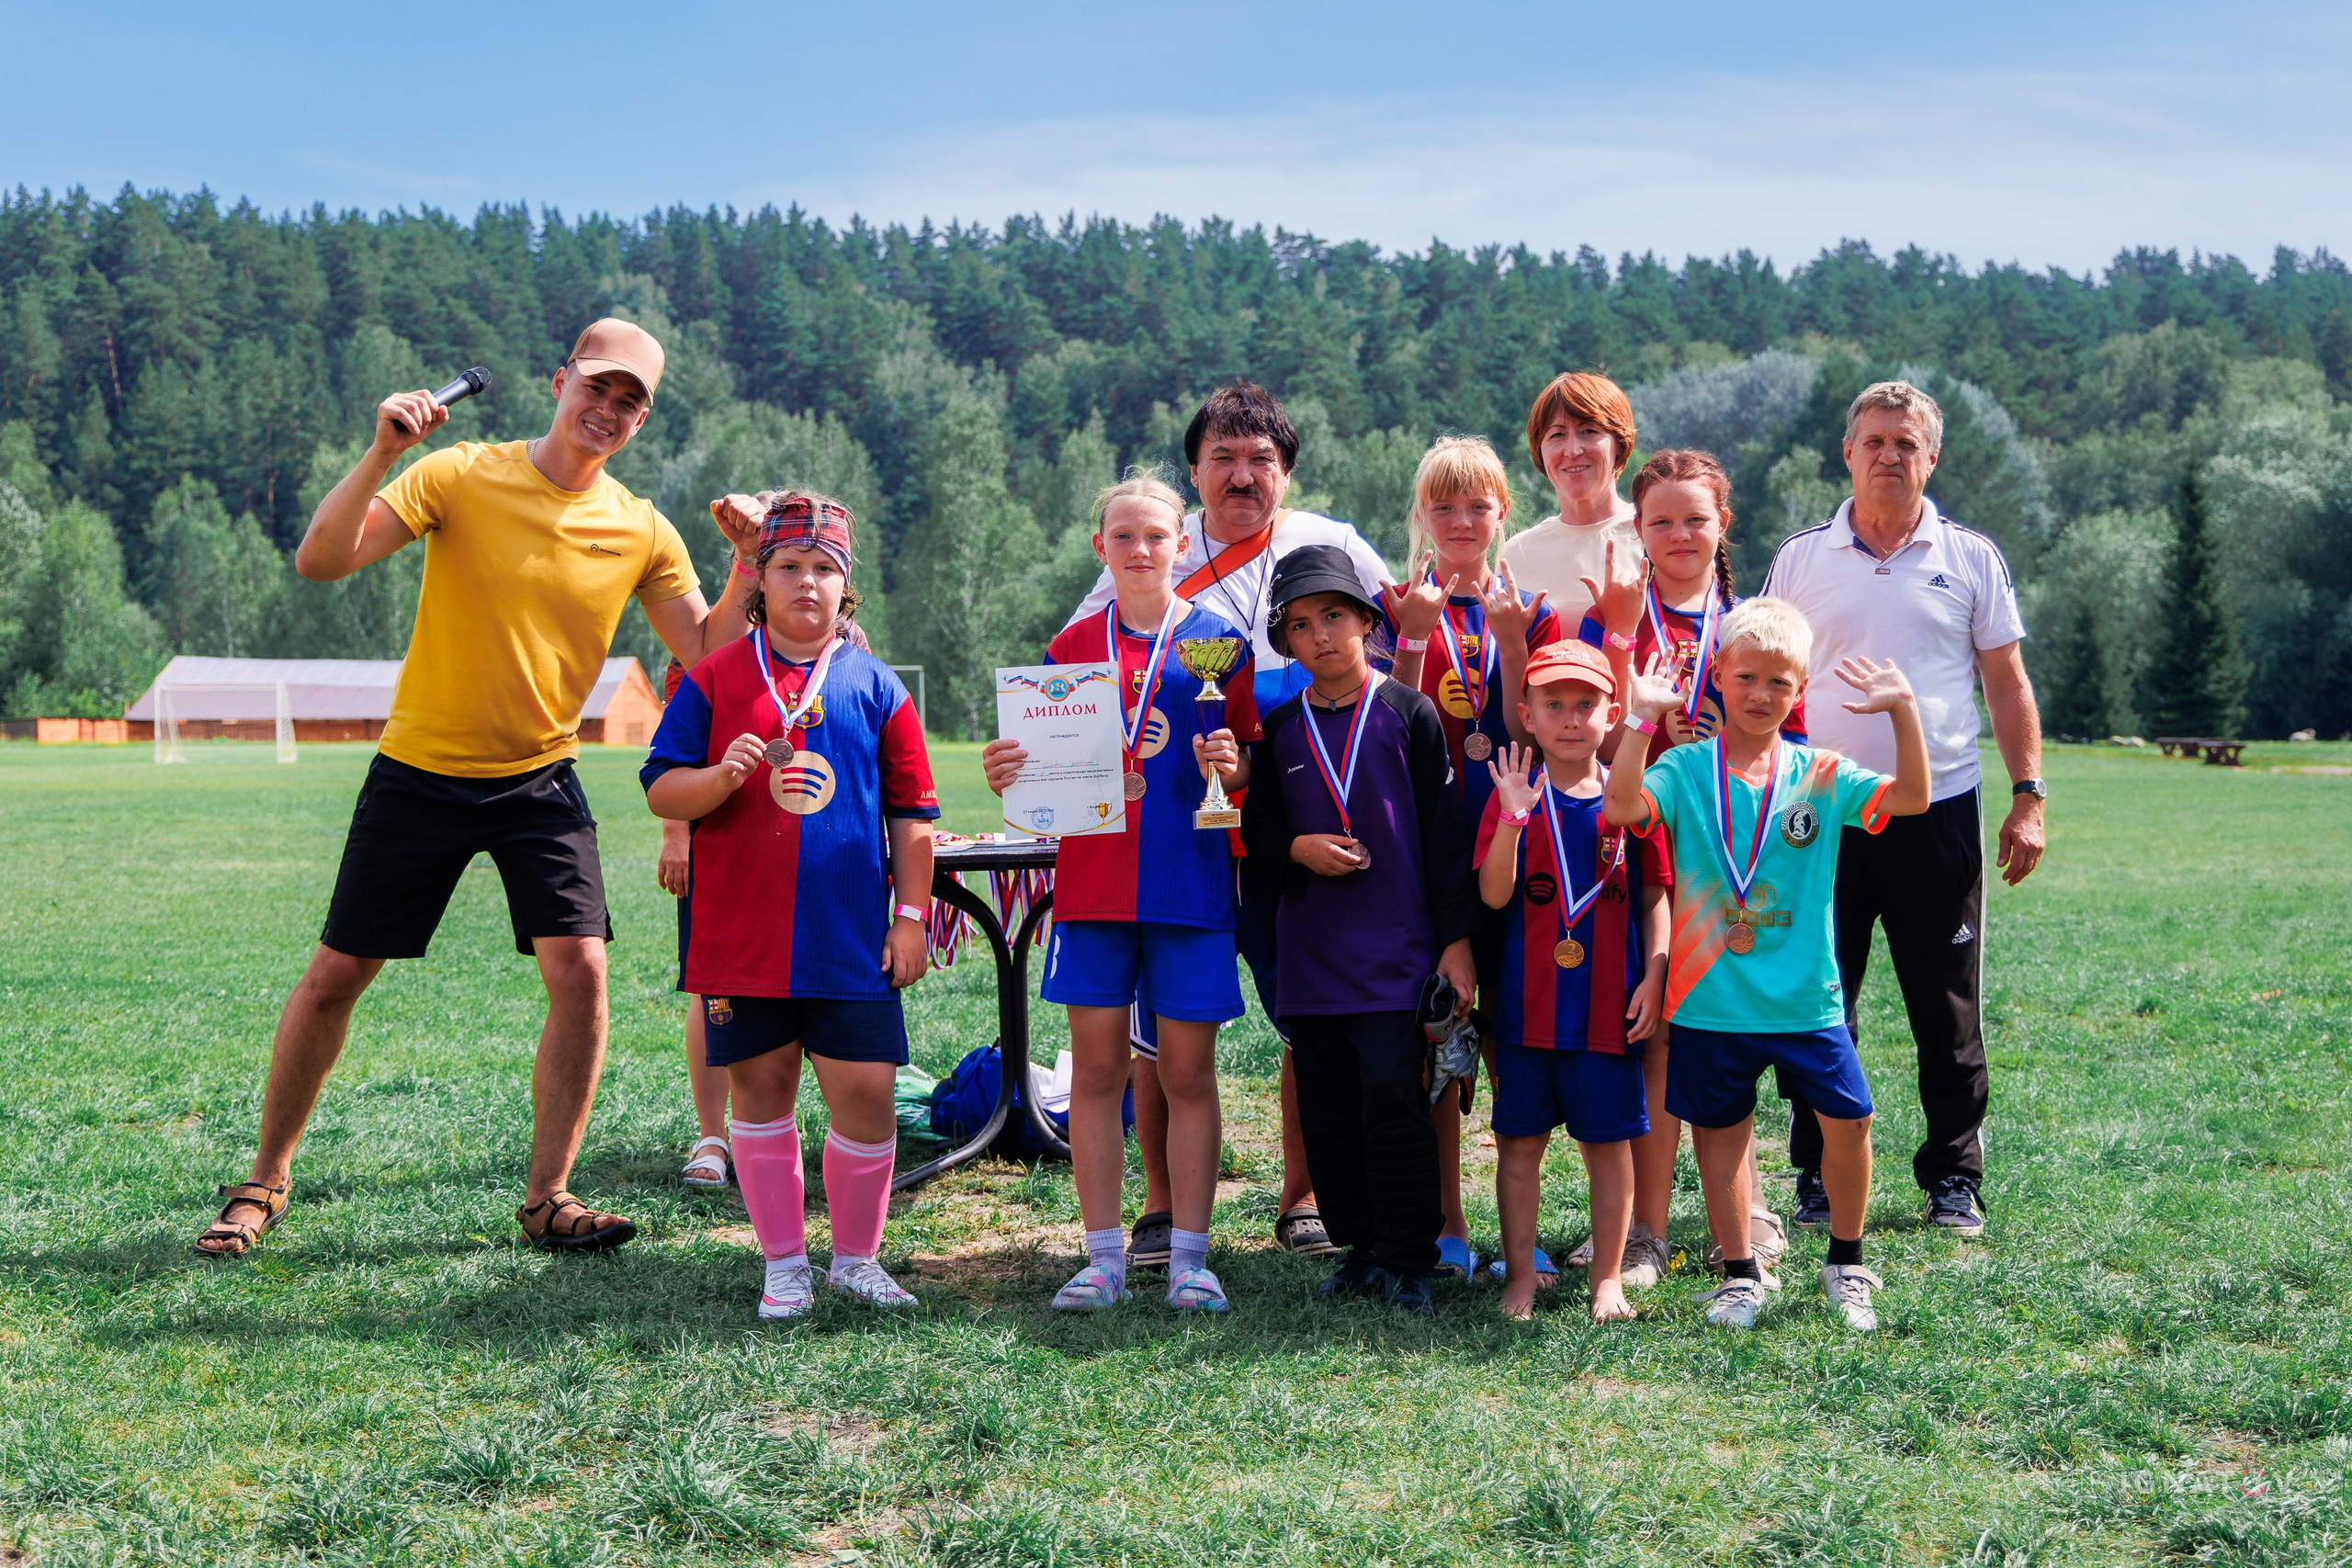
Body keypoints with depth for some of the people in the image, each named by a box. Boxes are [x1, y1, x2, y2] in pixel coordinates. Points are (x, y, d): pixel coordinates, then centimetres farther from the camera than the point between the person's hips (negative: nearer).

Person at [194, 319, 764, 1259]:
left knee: (580, 968, -13)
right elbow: (321, 560, -17)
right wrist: (382, 454, -30)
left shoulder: (642, 532, -1)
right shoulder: (464, 475, -9)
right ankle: (265, 1182, 23)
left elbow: (710, 659, -4)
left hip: (540, 779, 2)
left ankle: (546, 1199, 2)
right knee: (334, 976, 4)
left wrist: (748, 563, -17)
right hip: (421, 769, -2)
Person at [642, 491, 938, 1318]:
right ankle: (785, 1264, 19)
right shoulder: (715, 678, 4)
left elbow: (912, 813, 8)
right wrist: (723, 776, -17)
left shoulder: (874, 684, 6)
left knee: (866, 1093, -1)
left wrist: (912, 915, 4)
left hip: (852, 939, 0)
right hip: (741, 934, 0)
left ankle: (856, 1258, 17)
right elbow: (661, 790, 3)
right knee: (760, 1091, 7)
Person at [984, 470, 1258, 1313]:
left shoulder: (1218, 641, 5)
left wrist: (1232, 765, -15)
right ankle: (1104, 1255, 11)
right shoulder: (1071, 648, 10)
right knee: (1096, 1068, 3)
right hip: (1092, 884, 2)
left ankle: (1188, 1257, 9)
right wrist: (1008, 773, -7)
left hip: (1190, 886, -2)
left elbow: (1252, 762, 6)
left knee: (1188, 1072, 1)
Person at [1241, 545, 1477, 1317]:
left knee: (1392, 1097, -9)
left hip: (1394, 951, -4)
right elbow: (1257, 832, 14)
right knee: (1328, 1108, 8)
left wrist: (1456, 941, -5)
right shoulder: (1280, 729, 9)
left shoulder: (1408, 714, -1)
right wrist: (1297, 849, -9)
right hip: (1309, 954, 4)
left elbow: (1444, 832, -2)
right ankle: (1359, 1249, 20)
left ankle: (1406, 1260, 2)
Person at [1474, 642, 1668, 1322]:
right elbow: (1493, 894, -11)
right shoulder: (1515, 793, 0)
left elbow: (1655, 896, 6)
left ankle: (1608, 1278, 20)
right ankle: (1520, 1277, 18)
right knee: (1519, 1141, 7)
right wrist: (1512, 817, -24)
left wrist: (1654, 977, -3)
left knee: (1609, 1142, 7)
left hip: (1609, 1004, 0)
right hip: (1528, 1005, 0)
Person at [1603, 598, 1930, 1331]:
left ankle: (1845, 1262, 22)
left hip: (1806, 999, 1)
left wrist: (1904, 711, -21)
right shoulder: (1685, 769, -4)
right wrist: (1641, 718, -28)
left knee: (1848, 1119, -1)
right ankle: (1739, 1273, 27)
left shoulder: (1820, 775, 1)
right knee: (1721, 1131, 11)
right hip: (1711, 1002, -1)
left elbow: (1911, 797, -11)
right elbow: (1621, 807, -22)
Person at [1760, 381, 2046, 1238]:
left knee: (1949, 1011, 6)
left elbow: (2007, 684, 8)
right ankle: (1819, 1176, 18)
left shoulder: (1971, 557, 5)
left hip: (1939, 811, 0)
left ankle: (1954, 1178, 18)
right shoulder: (1799, 559, 6)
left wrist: (2029, 797, 0)